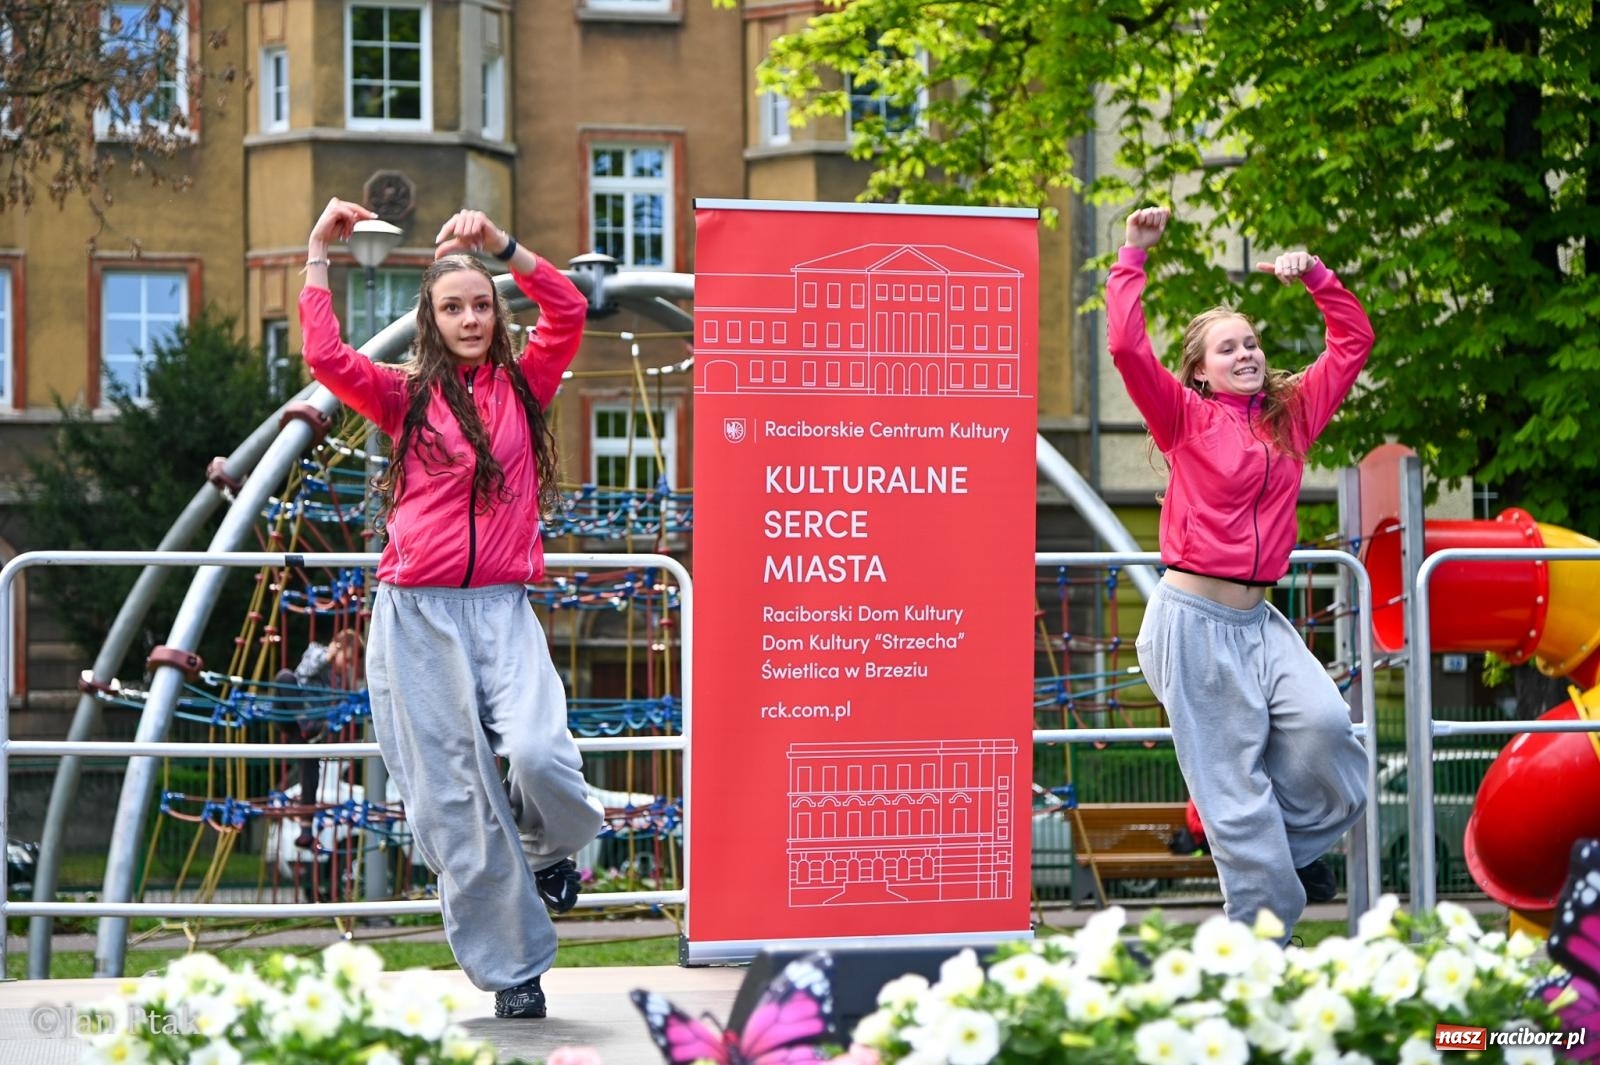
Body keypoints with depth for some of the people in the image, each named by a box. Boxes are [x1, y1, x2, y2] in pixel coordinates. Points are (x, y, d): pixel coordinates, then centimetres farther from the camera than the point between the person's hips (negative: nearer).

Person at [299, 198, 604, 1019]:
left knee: (537, 752, -24)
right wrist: (318, 255, -4)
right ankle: (513, 969, 11)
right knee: (454, 799, 0)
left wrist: (499, 244, -8)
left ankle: (554, 848, 12)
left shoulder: (522, 385, 10)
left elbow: (569, 312, -3)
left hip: (502, 610, 0)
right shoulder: (405, 396, 7)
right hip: (416, 617, 0)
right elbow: (326, 358, -8)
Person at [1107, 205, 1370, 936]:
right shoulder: (1186, 416, 0)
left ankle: (1292, 842, 4)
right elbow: (1126, 349, -14)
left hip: (1259, 618, 4)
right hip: (1194, 617, -4)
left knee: (1323, 722, -22)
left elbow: (1354, 341, 18)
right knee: (1233, 782, -5)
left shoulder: (1293, 412, 12)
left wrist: (1315, 276, 9)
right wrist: (1133, 260, -9)